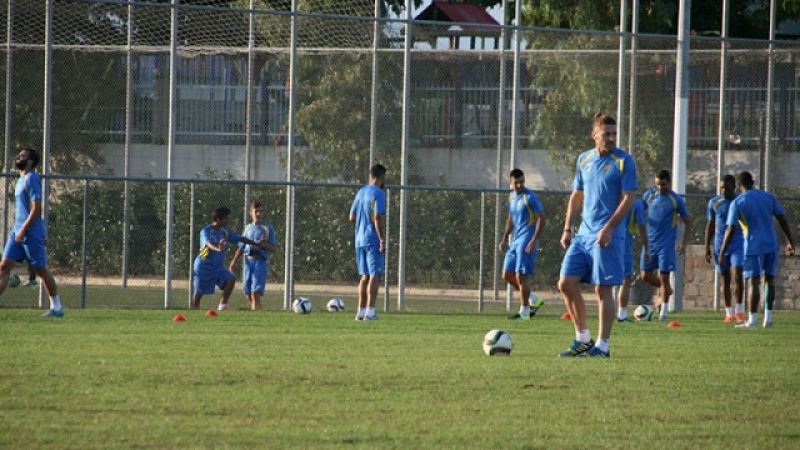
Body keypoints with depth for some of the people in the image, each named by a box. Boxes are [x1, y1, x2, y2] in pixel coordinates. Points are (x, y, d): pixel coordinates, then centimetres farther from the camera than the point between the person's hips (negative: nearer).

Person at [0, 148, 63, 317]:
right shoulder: (21, 180, 16)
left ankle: (56, 307, 10)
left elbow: (36, 209, -18)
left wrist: (23, 230, -20)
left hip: (31, 233, -9)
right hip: (18, 231, 9)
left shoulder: (31, 179, -13)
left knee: (41, 269, 0)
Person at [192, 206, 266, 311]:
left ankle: (222, 306, -14)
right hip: (204, 266, -6)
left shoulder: (225, 231, 5)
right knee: (198, 294, -2)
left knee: (231, 279, -19)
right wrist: (218, 249, -56)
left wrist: (257, 244, 13)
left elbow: (240, 239, 14)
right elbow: (208, 243, -36)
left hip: (218, 267, 6)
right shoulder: (206, 231, -16)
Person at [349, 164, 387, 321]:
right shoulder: (378, 194, -10)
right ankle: (370, 311, -11)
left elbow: (352, 217, 17)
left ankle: (361, 311, 12)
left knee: (365, 276, 13)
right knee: (375, 276, -5)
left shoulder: (361, 192, 14)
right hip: (373, 240, -7)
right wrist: (382, 240, -17)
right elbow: (377, 218, -18)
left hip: (360, 240, 7)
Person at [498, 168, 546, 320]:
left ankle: (524, 312, -2)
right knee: (507, 275, 8)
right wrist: (505, 238, 17)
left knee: (521, 276, -10)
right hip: (515, 241, 9)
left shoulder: (530, 197, -12)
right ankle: (534, 300, 19)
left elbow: (541, 218, -14)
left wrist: (534, 241, -20)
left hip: (527, 242, -9)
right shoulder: (512, 197, 13)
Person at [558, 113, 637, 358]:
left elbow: (628, 199, -10)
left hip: (608, 236, -6)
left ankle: (602, 345, 3)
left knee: (603, 290, -5)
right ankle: (583, 339, 12)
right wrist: (567, 229, 12)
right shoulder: (584, 160, 12)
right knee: (566, 284, 1)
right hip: (584, 234, 6)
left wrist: (608, 228, -18)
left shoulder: (624, 161, -6)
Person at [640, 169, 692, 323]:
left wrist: (684, 242, -5)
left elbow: (687, 221, 2)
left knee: (664, 277, -4)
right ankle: (666, 290, 31)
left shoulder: (676, 200, -6)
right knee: (646, 275, 4)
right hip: (650, 242, 4)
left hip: (666, 245, -4)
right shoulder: (648, 195, 3)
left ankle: (663, 312, 5)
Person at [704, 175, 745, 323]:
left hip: (738, 244, -2)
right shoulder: (714, 202, 4)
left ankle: (739, 309, -4)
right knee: (725, 279, 4)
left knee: (737, 275, -16)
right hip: (720, 245, 2)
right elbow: (710, 225, 9)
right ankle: (729, 312, 11)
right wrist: (707, 247, 5)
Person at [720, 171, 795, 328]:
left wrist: (722, 253, -5)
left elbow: (730, 230, -10)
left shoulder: (737, 203, -5)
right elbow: (783, 220, 6)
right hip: (771, 245, 4)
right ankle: (768, 318, 8)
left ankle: (752, 319, -6)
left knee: (753, 282, -3)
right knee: (769, 280, 10)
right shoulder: (769, 197, 7)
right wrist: (790, 242, 13)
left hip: (753, 247, -4)